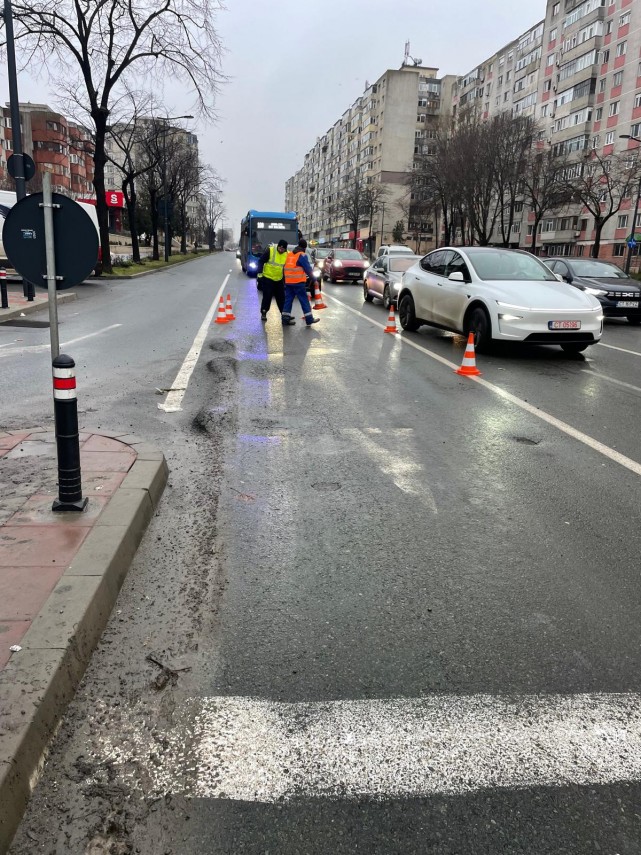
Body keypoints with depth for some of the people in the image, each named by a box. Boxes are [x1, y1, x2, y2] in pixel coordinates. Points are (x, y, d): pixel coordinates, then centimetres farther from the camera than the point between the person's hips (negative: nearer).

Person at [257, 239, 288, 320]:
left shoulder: (287, 255, -2)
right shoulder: (270, 250, -15)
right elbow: (261, 261, -9)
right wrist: (260, 272, -12)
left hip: (279, 279, 4)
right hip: (268, 278, -4)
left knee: (281, 297, 9)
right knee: (267, 296, -1)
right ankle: (263, 313, 10)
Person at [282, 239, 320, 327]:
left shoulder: (289, 254, 13)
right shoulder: (302, 255, -8)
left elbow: (287, 267, 15)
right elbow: (308, 268, -8)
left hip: (288, 281, 6)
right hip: (298, 282, -6)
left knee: (288, 299, 10)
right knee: (304, 300, -1)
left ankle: (285, 319, 8)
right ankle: (309, 319, 1)